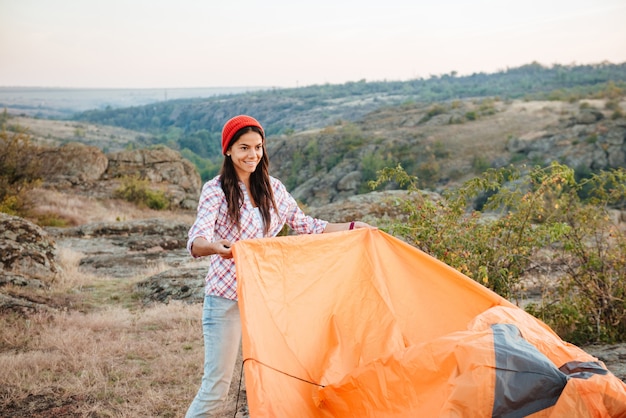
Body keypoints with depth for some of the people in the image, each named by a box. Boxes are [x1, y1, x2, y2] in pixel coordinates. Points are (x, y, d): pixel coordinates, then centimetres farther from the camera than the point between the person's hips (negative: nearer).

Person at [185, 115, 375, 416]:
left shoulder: (273, 189, 7)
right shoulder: (216, 191, -9)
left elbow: (306, 226, 15)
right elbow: (196, 241, -22)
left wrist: (354, 228, 11)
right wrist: (215, 246, -45)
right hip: (226, 298, -5)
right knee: (216, 386, -5)